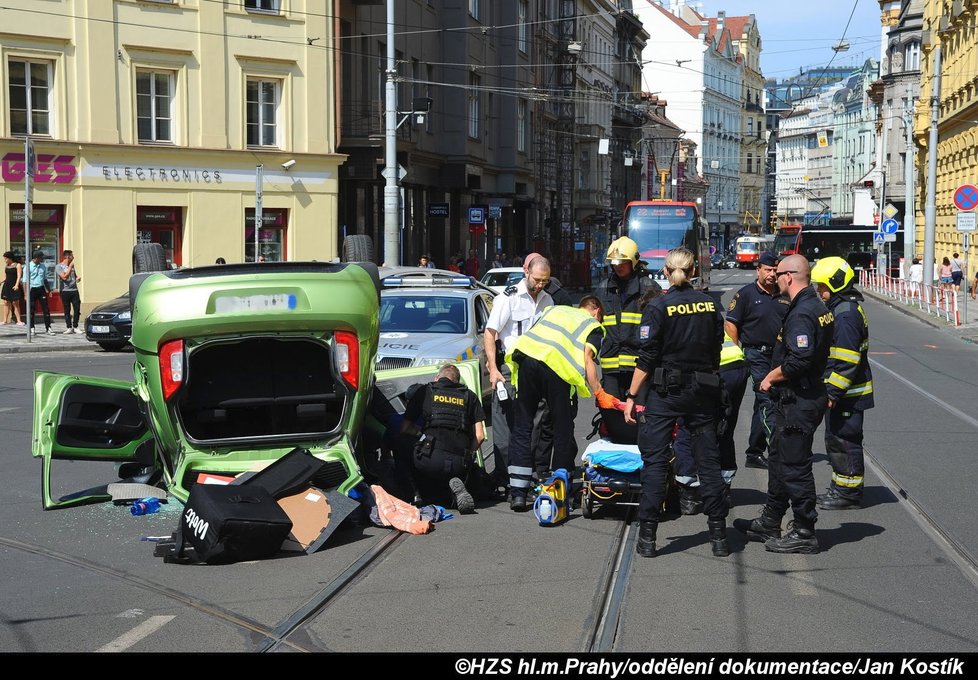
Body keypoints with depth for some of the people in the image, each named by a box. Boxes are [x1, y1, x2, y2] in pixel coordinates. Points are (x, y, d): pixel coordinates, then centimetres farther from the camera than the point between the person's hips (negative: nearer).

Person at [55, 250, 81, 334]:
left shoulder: (72, 266, 16)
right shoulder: (59, 266, -3)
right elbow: (64, 277, -16)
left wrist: (78, 277, 5)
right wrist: (70, 267, -12)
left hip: (74, 290, 5)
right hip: (65, 291, -5)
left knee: (77, 309, -2)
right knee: (67, 310, 1)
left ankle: (75, 327, 7)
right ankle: (69, 327, 7)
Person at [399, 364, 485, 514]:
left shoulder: (425, 391, 16)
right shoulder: (470, 396, 20)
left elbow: (404, 428, 18)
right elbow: (480, 436, 12)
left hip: (430, 458, -1)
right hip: (460, 464, 1)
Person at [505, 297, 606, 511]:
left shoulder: (554, 309, 35)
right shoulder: (594, 326, 20)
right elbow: (587, 357, 2)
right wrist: (598, 393, 0)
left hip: (526, 355, 3)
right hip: (558, 366, -3)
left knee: (522, 427, 9)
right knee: (563, 430, 11)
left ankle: (517, 493, 5)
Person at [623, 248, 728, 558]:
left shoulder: (659, 307, -9)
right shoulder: (709, 304, 4)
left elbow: (647, 358, -10)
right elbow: (717, 349, 10)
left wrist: (631, 396, -5)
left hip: (666, 392, -4)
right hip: (703, 390, 4)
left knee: (654, 461, 1)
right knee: (708, 460, 8)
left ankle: (647, 535, 0)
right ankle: (718, 535, 10)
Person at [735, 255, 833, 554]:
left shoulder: (802, 313, -21)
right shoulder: (818, 307, 12)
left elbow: (799, 361, -29)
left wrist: (771, 378, -13)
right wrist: (775, 376, 15)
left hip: (798, 403, -11)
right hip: (805, 396, 11)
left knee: (795, 467, -2)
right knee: (779, 461, 19)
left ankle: (804, 533, 6)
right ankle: (769, 524, 29)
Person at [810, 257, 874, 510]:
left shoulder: (846, 314, -20)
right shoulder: (839, 309, 14)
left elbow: (847, 360, -24)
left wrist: (833, 392, -23)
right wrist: (831, 390, 23)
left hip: (847, 394, -11)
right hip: (841, 393, 11)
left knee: (844, 441, -2)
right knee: (836, 440, 18)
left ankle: (849, 494, 7)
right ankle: (841, 489, 28)